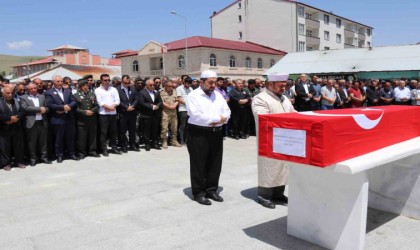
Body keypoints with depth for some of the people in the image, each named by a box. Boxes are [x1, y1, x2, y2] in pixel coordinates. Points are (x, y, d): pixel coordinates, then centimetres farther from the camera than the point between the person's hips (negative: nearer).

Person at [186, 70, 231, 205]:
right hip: (199, 134, -6)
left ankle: (212, 190, 25)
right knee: (199, 165, 2)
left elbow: (227, 112, 11)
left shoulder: (218, 95, 13)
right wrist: (217, 118, -14)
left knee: (215, 164, 11)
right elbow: (197, 116, -20)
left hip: (216, 133, 6)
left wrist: (221, 120, -12)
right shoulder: (194, 96, -7)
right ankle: (199, 193, 13)